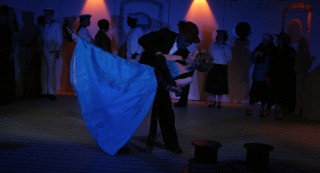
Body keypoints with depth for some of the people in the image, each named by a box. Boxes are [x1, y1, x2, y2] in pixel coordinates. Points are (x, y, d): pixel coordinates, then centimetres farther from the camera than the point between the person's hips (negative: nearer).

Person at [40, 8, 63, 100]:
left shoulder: (56, 25, 7)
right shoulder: (43, 26, 18)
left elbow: (59, 39, 2)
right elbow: (41, 38, 15)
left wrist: (57, 51, -6)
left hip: (52, 51, -5)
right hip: (43, 50, 5)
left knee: (51, 71, -11)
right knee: (44, 71, 4)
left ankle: (51, 92, -10)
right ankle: (45, 91, 8)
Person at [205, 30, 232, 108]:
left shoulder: (226, 47, 1)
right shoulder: (213, 45, 7)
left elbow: (229, 58, 2)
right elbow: (210, 54, 9)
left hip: (222, 67, -2)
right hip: (214, 66, 2)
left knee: (220, 85, -1)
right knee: (213, 84, 4)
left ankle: (219, 102, 8)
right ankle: (214, 101, 14)